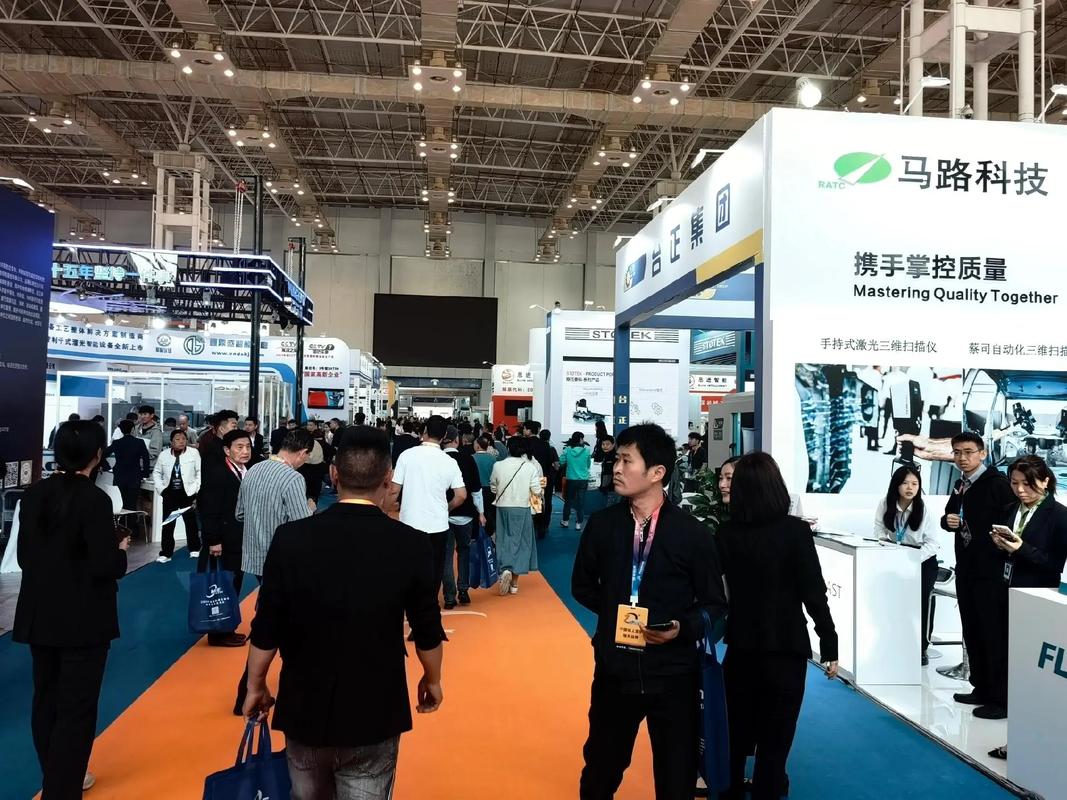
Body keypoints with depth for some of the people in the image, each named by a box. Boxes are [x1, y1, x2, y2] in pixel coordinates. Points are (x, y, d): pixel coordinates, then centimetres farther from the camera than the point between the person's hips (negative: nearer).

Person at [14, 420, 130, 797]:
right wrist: (121, 550, -1)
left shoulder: (34, 493, 0)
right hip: (83, 618, -7)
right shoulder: (94, 499, -20)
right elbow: (105, 567, -20)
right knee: (76, 706, 5)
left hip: (39, 613, 7)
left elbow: (24, 555, 8)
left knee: (46, 699, 20)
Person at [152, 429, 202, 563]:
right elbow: (156, 473, 11)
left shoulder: (194, 453, -5)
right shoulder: (164, 455, 2)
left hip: (187, 493, -2)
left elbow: (200, 472, -5)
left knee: (191, 522, 9)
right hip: (170, 494, 2)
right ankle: (166, 553, 10)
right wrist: (161, 489, 1)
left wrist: (195, 489, -9)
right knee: (167, 524, 4)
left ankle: (194, 549, 23)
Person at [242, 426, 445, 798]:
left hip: (304, 707, 2)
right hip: (375, 712, -1)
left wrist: (255, 686, 11)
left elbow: (266, 630, -6)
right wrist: (432, 680, 13)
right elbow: (427, 631, -5)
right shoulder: (411, 544, -14)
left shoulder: (291, 538, -12)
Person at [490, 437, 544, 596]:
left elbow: (493, 488, 3)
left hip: (503, 508, 0)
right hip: (523, 509, 0)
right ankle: (514, 583, 13)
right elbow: (537, 491, -8)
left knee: (504, 541, 12)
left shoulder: (498, 465, -7)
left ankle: (505, 569, -14)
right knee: (520, 542, 10)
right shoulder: (530, 467, -10)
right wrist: (541, 485, 13)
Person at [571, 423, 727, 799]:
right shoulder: (602, 524, -3)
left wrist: (683, 628, -19)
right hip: (614, 670, 2)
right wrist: (613, 609, -2)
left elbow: (715, 604, -2)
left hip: (673, 675, -2)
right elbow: (582, 585, 12)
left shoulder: (692, 533, -9)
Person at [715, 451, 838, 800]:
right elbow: (814, 593, -13)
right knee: (775, 737, 10)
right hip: (786, 646, -3)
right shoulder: (795, 529, -14)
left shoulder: (726, 533, -5)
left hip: (741, 646, 4)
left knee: (736, 732, 20)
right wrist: (830, 645, -5)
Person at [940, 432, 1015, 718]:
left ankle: (1002, 698, 9)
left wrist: (1000, 550, -20)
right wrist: (948, 520, -1)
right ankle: (982, 689, 25)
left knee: (994, 635, -1)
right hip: (966, 569, 8)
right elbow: (948, 516, 20)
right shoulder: (960, 485, 11)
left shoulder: (998, 484, -13)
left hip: (991, 571, -8)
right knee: (972, 633, 14)